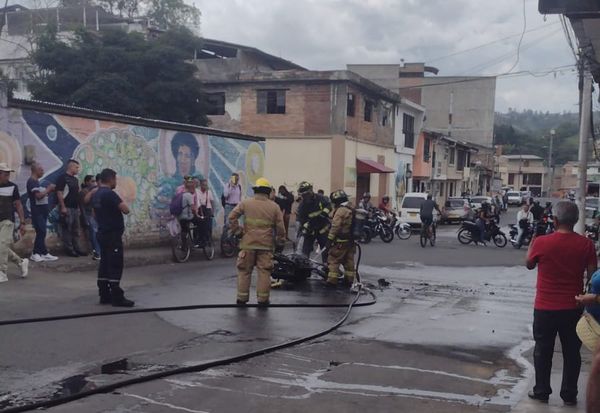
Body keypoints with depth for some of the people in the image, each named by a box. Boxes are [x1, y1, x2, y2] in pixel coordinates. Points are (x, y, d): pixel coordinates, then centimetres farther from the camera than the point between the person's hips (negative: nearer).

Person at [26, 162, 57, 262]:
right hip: (37, 211, -10)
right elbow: (38, 195, -21)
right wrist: (48, 189, -12)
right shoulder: (31, 181, -12)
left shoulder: (36, 181, 17)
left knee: (41, 233, 9)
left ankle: (36, 254, 12)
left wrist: (49, 190, 3)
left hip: (42, 211, 10)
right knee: (41, 232, -9)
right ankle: (44, 253, -6)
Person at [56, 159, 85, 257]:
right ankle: (69, 249, 0)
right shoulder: (63, 178, -9)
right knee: (67, 229, -3)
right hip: (67, 208, -9)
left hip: (75, 208, 9)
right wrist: (63, 207, -19)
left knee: (76, 230, 12)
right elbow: (59, 192, -15)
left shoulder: (75, 179, 17)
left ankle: (76, 248, 18)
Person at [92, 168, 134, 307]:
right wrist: (121, 203, -2)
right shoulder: (110, 194, -17)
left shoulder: (96, 195, 12)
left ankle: (104, 295, 14)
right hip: (113, 234, -9)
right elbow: (126, 210, -20)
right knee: (115, 266, -7)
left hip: (102, 233, 9)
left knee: (104, 264, 11)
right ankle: (117, 297, -7)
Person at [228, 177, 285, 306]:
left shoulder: (245, 203, 2)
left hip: (248, 243, 0)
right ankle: (263, 299, 6)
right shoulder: (274, 207, 3)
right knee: (264, 272, 5)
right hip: (266, 245, 0)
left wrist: (237, 231, 6)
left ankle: (242, 298, 14)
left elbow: (232, 217, -3)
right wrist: (280, 243, 12)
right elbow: (280, 227, 3)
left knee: (244, 271, 10)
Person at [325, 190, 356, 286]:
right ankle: (349, 279, 19)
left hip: (341, 241, -9)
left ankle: (332, 280, -5)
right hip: (351, 241, 9)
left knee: (333, 260, -3)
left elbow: (335, 227, -19)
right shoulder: (352, 210, 12)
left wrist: (330, 239, -16)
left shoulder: (340, 211, -15)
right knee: (349, 260, 14)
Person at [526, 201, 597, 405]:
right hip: (573, 308, 2)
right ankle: (569, 395, 20)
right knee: (571, 352, 13)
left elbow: (529, 264, 5)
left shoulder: (541, 242, -13)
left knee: (543, 351, 13)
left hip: (545, 308, -1)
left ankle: (541, 391, 20)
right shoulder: (586, 244, -8)